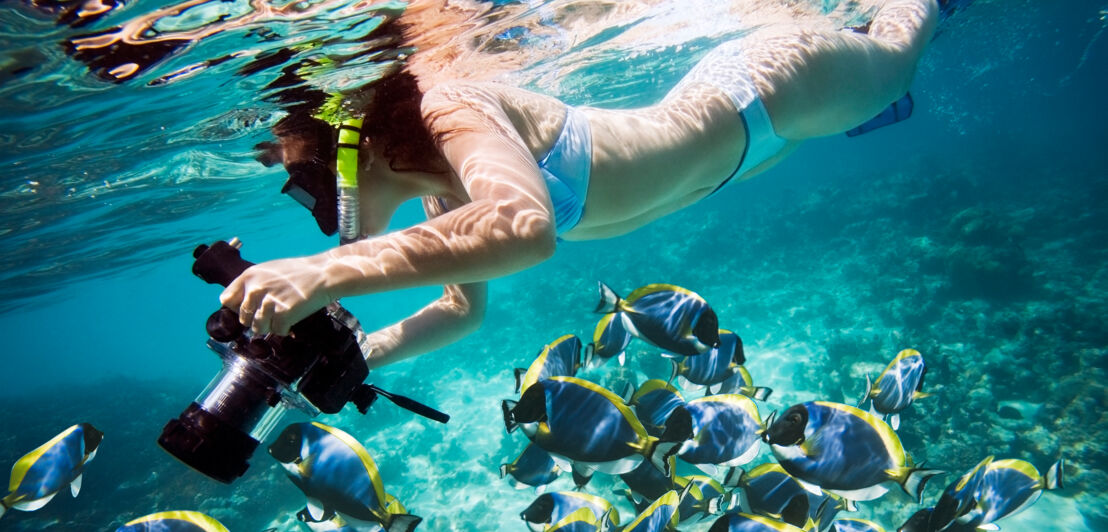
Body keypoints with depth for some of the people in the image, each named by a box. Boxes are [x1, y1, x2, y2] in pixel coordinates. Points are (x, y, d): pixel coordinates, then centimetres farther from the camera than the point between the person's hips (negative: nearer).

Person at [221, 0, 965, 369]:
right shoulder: (442, 190, -10)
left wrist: (329, 272, -56)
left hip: (766, 85, -6)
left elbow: (526, 227, -56)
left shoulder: (451, 113, -36)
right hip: (716, 99, 6)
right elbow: (466, 306, 2)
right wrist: (360, 356, -10)